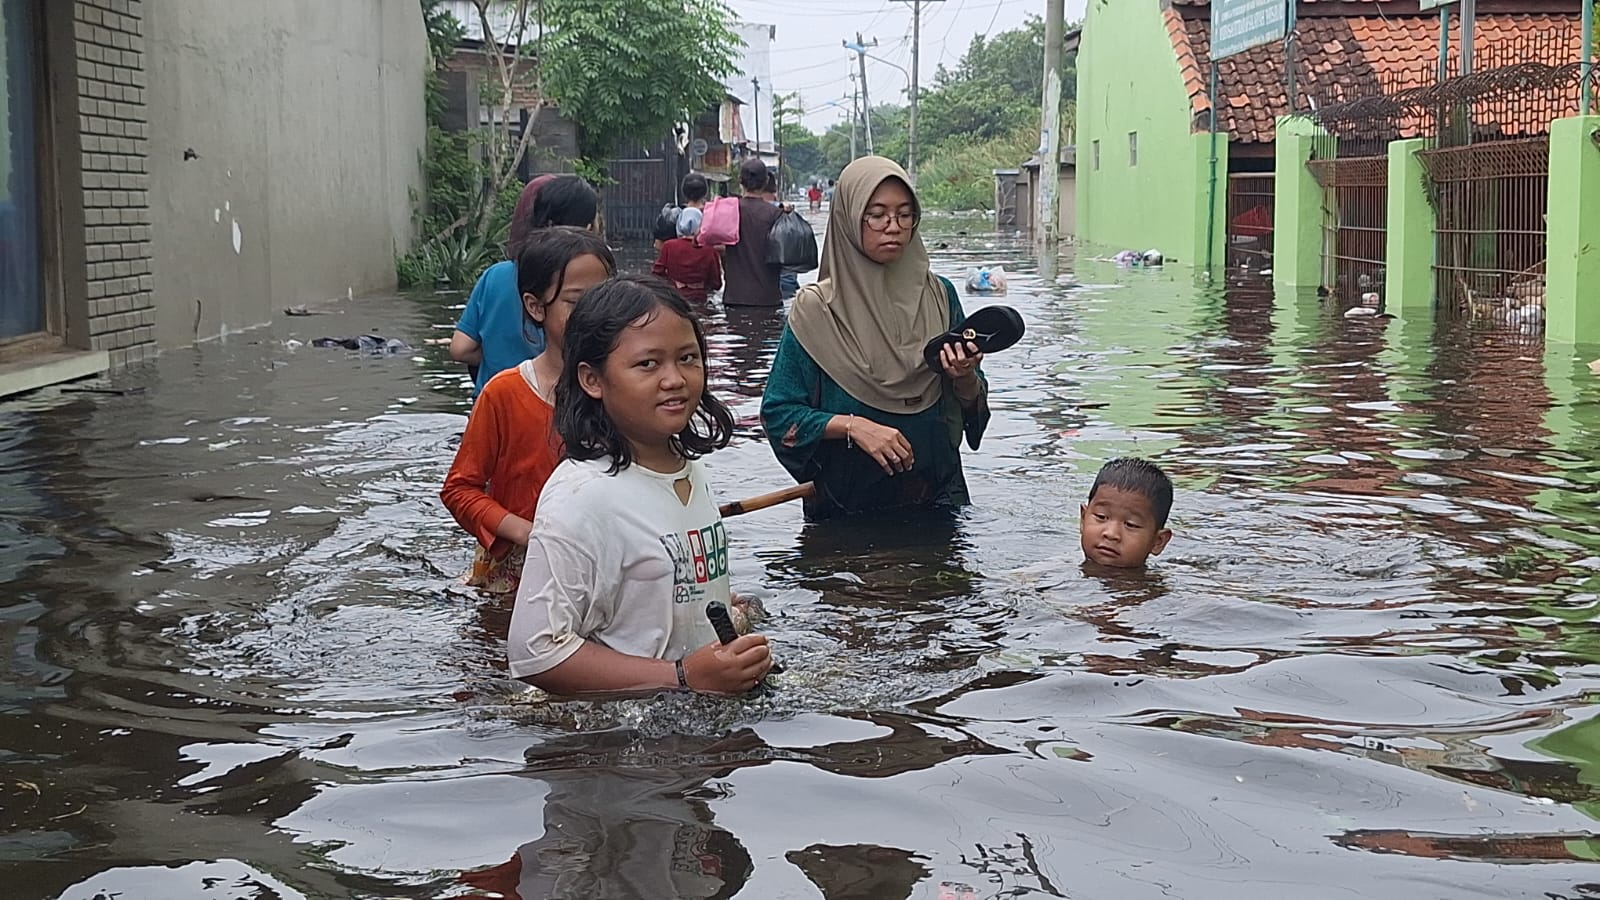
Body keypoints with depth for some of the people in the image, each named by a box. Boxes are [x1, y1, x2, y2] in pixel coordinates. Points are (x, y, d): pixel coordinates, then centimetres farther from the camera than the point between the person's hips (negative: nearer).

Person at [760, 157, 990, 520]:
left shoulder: (939, 296, 1)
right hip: (847, 500, -3)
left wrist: (964, 378, -17)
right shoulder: (816, 308, -9)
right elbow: (779, 412, -9)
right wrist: (852, 426, -22)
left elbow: (972, 407, 4)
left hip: (936, 491, 3)